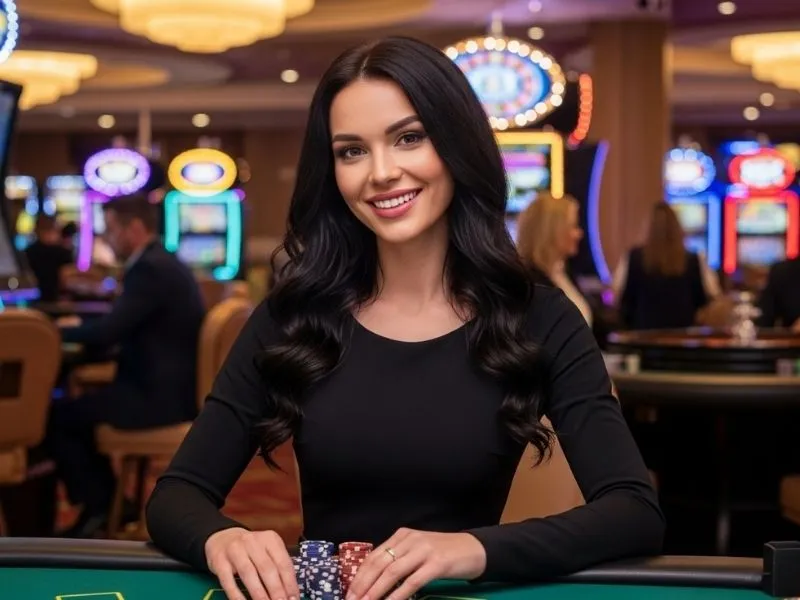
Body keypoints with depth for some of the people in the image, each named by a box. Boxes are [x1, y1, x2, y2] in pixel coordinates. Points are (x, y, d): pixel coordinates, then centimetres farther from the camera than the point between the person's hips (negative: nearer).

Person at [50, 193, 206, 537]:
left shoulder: (150, 269, -18)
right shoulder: (163, 264, 15)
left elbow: (109, 332, -23)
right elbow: (125, 328, 19)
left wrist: (58, 331, -6)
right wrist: (79, 330, 6)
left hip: (159, 396, -11)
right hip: (173, 387, 11)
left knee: (55, 416, -5)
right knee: (82, 400, 22)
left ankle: (98, 506, 7)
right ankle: (108, 501, 21)